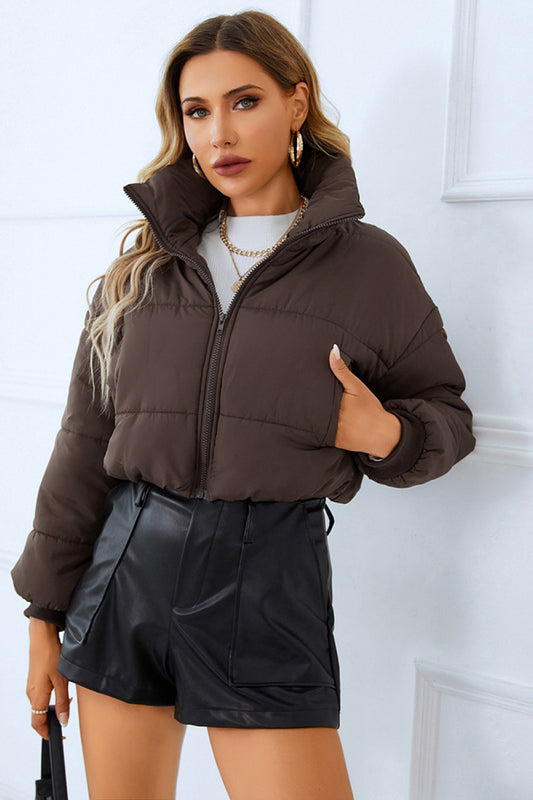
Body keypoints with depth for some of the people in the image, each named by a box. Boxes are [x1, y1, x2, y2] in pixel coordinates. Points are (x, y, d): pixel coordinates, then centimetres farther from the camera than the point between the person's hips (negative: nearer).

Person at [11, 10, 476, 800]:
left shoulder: (370, 263, 1)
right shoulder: (144, 263, 7)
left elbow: (446, 414, 10)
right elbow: (85, 441, 8)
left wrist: (384, 435, -13)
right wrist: (45, 613, 8)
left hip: (269, 581, -2)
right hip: (124, 566, 3)